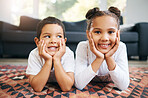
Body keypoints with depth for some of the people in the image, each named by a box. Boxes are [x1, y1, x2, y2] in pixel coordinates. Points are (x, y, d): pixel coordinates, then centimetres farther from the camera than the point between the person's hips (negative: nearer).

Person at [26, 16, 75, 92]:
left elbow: (66, 87, -35)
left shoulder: (68, 54, -28)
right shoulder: (34, 55, -27)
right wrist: (48, 61, -41)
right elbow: (37, 88, -33)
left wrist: (56, 59, -42)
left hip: (60, 87, 0)